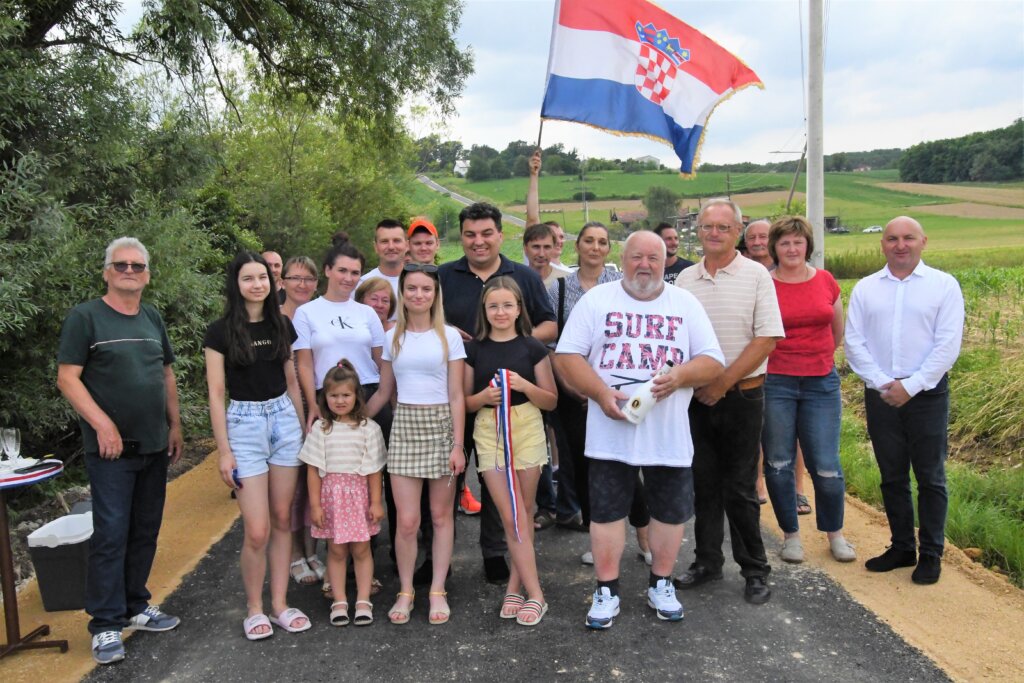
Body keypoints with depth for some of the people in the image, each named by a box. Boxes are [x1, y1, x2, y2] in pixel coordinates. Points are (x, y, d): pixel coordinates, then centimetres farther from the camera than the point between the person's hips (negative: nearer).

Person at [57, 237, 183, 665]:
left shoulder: (153, 319, 12)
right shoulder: (85, 317, -5)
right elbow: (67, 378, -10)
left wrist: (175, 425, 13)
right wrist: (103, 424, -17)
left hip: (154, 447, 6)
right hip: (111, 449, -6)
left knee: (145, 531, 12)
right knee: (111, 533, -4)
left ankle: (136, 607, 26)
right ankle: (106, 624, 8)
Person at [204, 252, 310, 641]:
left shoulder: (282, 326, 7)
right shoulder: (221, 331, -5)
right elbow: (216, 394, -6)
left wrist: (304, 428, 13)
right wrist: (224, 451, -9)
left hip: (285, 420, 4)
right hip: (244, 424, -4)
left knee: (283, 519, 8)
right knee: (257, 531, -5)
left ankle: (280, 604, 20)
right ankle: (254, 608, 16)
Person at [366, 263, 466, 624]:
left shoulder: (449, 336, 0)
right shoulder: (393, 337, 7)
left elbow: (456, 396, -2)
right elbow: (383, 393, 12)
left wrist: (458, 445, -6)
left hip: (441, 425, -1)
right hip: (404, 425, 1)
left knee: (441, 514, 6)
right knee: (407, 520, -2)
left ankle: (437, 591, 19)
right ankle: (405, 591, 17)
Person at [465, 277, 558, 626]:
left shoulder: (533, 348, 2)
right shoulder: (474, 350, 5)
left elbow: (551, 401, 3)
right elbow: (465, 401, 9)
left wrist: (524, 385, -14)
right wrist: (484, 396, -13)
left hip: (527, 430, 0)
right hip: (489, 433, 0)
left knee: (524, 515, 5)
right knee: (512, 518, -3)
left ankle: (514, 587, 19)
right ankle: (534, 594, 5)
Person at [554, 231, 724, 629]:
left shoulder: (685, 304, 8)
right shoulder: (597, 300, 3)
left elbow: (713, 363, 5)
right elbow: (566, 355, -3)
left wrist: (680, 375, -16)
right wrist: (601, 393, -16)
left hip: (669, 431, 2)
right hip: (610, 429, -1)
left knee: (671, 510, 10)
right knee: (607, 510, 5)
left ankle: (660, 586, 29)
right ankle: (607, 591, 19)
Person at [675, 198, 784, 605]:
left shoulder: (756, 275, -5)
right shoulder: (685, 279, 7)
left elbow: (767, 338, -11)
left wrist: (723, 382, -13)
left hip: (741, 396, -4)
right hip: (697, 399, 4)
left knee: (740, 488, 3)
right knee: (704, 485, 12)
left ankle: (754, 571, 18)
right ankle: (707, 561, 25)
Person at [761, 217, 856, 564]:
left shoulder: (826, 281, 5)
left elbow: (838, 332, 19)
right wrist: (781, 358, 3)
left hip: (822, 383, 2)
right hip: (775, 384, -2)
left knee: (826, 464, 2)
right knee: (778, 463, 6)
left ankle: (835, 534, 23)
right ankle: (791, 535, 23)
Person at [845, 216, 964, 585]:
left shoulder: (943, 285, -1)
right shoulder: (865, 288, 7)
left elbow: (948, 345, -8)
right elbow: (854, 343, 2)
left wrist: (910, 387, -13)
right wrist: (883, 385, -9)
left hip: (926, 394, -3)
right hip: (880, 395, 3)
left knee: (930, 478, 5)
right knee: (892, 477, 11)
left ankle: (931, 554, 17)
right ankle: (902, 547, 25)